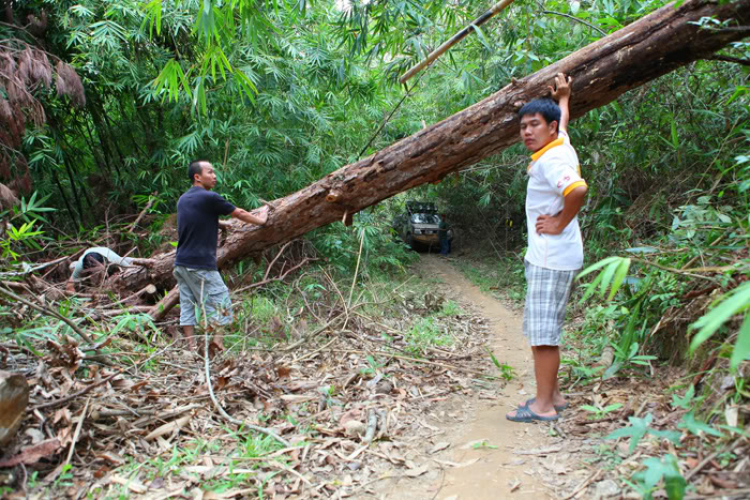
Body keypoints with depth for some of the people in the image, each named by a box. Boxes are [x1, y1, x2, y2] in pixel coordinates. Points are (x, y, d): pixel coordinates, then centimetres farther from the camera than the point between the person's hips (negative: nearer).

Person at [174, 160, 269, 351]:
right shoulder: (209, 198, -10)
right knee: (220, 303, 2)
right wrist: (260, 220, 16)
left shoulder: (183, 199, 13)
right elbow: (239, 214, 1)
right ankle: (218, 342, -1)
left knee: (187, 306, 7)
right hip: (201, 264, -8)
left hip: (181, 263, 8)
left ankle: (191, 348, 8)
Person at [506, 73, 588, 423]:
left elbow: (577, 189, -34)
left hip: (552, 259, -10)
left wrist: (560, 223, -21)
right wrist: (563, 97, 48)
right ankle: (553, 394, 25)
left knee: (543, 332, -6)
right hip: (543, 257, 10)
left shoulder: (551, 159, -17)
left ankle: (543, 405, 2)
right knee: (539, 331, 15)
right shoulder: (560, 144, 13)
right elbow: (562, 120, 35)